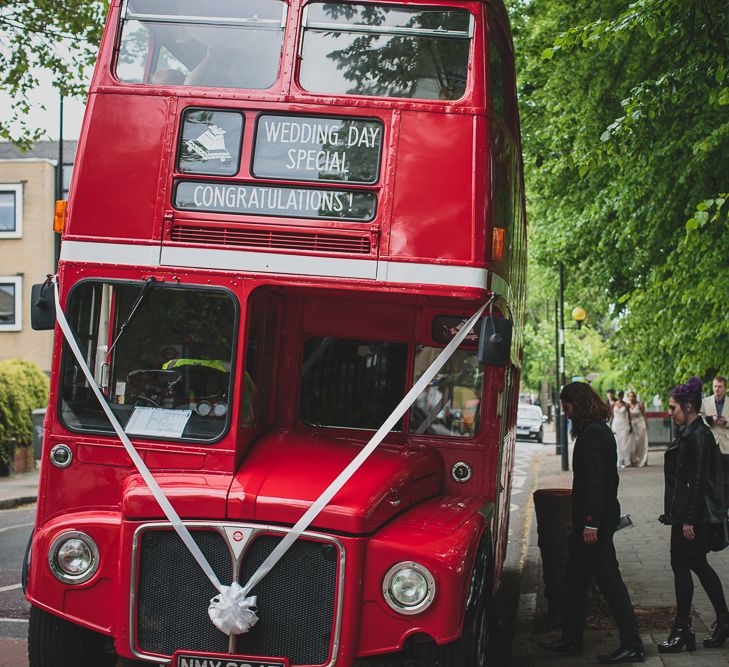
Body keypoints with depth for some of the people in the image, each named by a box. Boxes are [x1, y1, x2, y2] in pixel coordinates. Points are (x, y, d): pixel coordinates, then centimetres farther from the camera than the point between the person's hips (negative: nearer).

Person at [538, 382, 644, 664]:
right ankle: (571, 640, 24)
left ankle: (632, 644, -1)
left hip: (595, 519, -11)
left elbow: (596, 481, -23)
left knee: (608, 579, -5)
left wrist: (591, 522, -24)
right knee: (576, 579, 16)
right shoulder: (598, 430, 14)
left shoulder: (593, 433, -17)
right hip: (594, 518, 11)